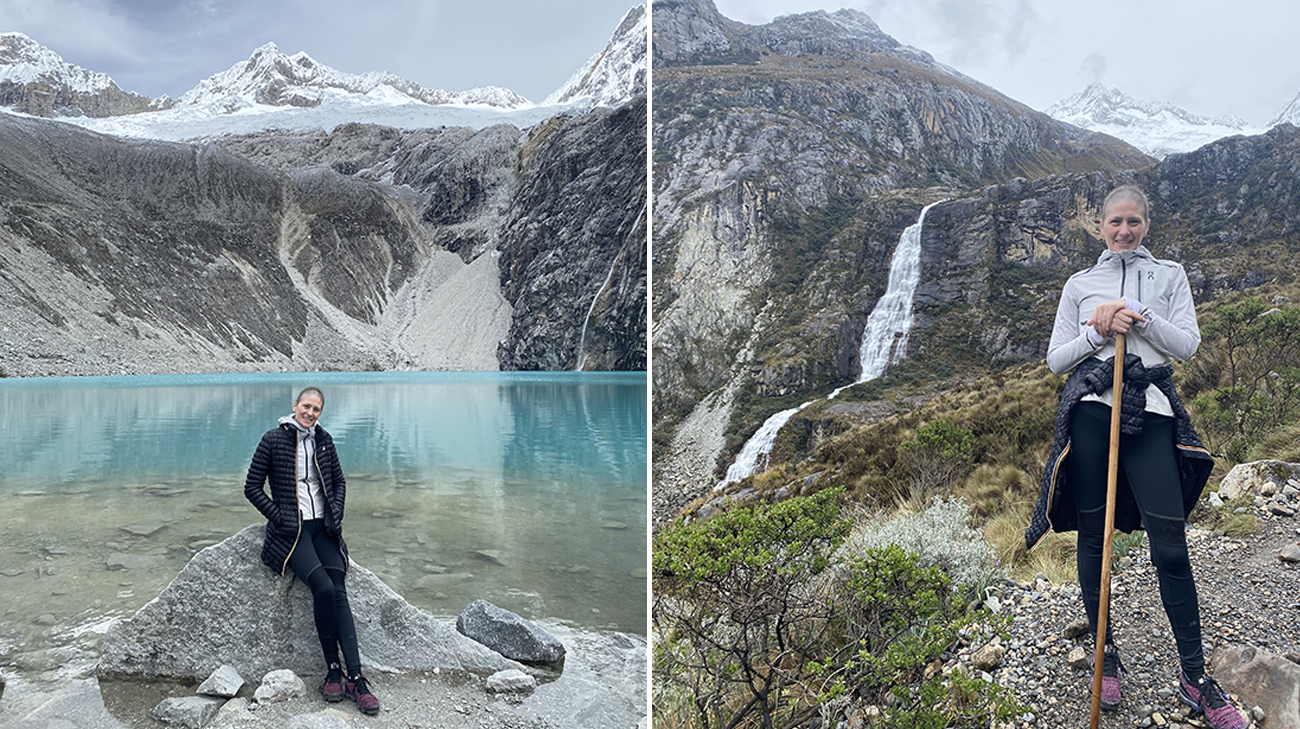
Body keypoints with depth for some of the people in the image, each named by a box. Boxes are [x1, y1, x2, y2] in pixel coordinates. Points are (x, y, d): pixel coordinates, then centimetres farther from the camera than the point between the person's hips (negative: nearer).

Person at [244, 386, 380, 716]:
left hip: (323, 527, 4)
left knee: (339, 591, -15)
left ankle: (355, 677, -19)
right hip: (291, 530, -4)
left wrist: (336, 513, 5)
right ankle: (333, 670, -10)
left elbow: (339, 481, 21)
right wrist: (278, 516, -8)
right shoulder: (273, 439, -2)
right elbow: (252, 487, 1)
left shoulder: (324, 440, 10)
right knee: (323, 588, -24)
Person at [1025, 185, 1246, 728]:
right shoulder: (1079, 285, 14)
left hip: (1151, 413, 0)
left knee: (1171, 547, -5)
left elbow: (1188, 343, 3)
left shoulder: (1169, 275, 15)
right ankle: (1105, 654, 19)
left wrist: (1137, 316, -11)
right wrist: (1098, 332, -7)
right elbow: (1056, 359, 9)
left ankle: (1194, 675, 7)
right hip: (1091, 411, 1)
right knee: (1092, 537, 3)